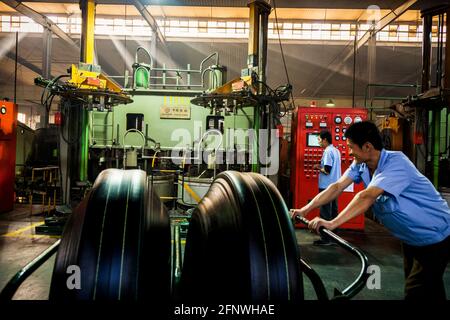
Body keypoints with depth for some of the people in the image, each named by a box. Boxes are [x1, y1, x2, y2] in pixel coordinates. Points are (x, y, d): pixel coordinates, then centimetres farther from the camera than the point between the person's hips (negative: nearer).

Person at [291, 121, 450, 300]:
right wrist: (305, 210, -16)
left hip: (435, 237, -8)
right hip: (411, 238, 8)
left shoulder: (396, 162, -30)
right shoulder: (361, 165, -6)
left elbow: (367, 196, -40)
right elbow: (337, 187, -10)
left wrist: (332, 223, -46)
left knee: (416, 293, -5)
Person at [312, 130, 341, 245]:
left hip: (326, 187, -9)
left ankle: (326, 238, 1)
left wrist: (318, 167, -3)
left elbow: (327, 170, -20)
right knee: (333, 212, 13)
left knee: (325, 214, -3)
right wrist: (322, 166, 14)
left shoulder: (328, 151, -15)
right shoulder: (336, 151, 14)